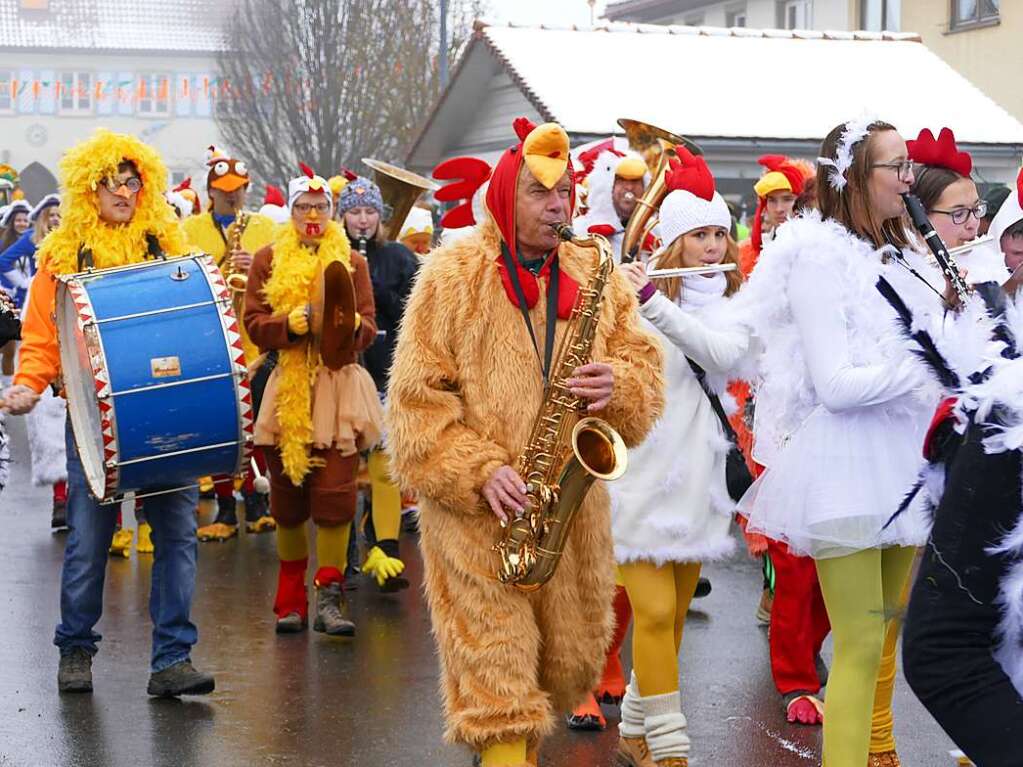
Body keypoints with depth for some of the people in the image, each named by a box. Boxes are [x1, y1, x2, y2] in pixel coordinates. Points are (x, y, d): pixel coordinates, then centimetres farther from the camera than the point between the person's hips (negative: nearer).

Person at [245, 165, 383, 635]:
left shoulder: (352, 262, 9)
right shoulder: (269, 259, 7)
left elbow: (369, 328, 4)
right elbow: (253, 323, 1)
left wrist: (348, 324, -18)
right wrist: (289, 324, -17)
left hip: (339, 385, 0)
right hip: (287, 386, 1)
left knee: (336, 494, -9)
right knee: (287, 497, 6)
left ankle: (328, 597, -7)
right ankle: (291, 597, 18)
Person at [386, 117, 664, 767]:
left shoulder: (595, 275, 10)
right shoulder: (453, 274, -1)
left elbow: (645, 365, 10)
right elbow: (417, 394, -5)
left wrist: (618, 384, -14)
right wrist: (478, 471, -17)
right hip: (476, 509, -4)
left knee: (571, 661, 12)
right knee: (497, 670, -8)